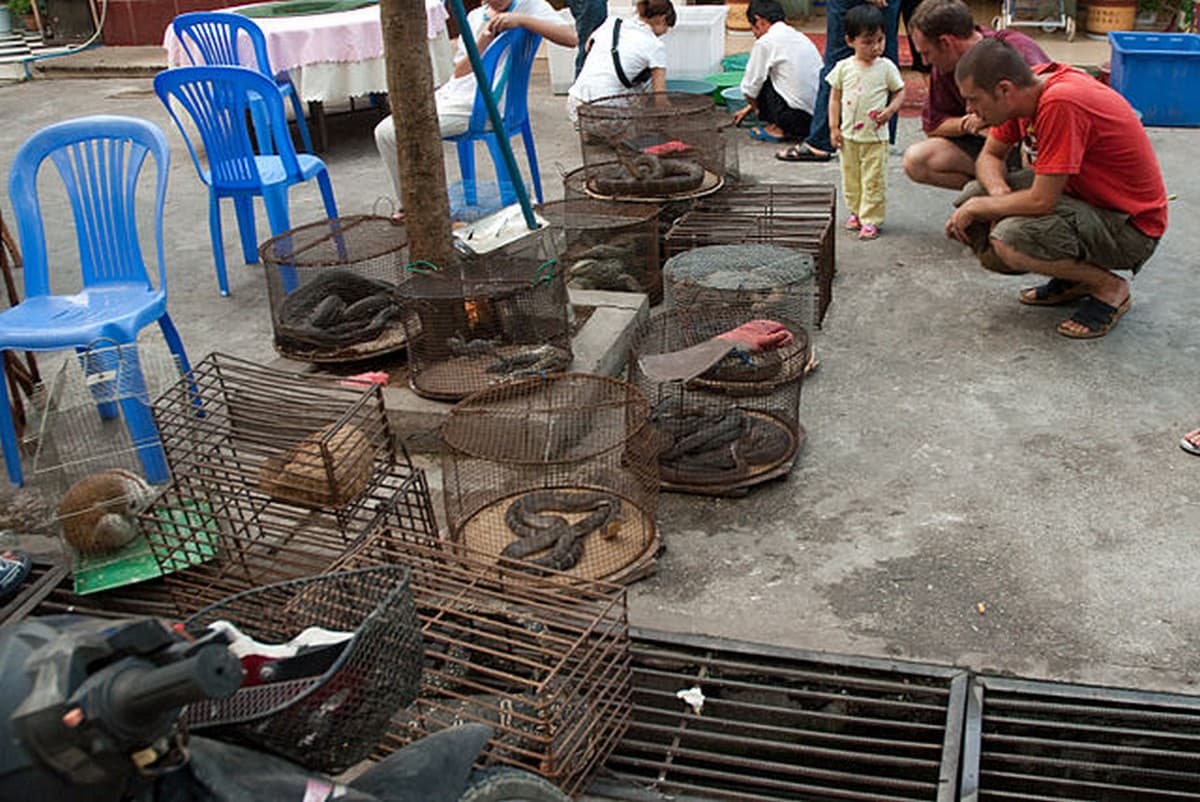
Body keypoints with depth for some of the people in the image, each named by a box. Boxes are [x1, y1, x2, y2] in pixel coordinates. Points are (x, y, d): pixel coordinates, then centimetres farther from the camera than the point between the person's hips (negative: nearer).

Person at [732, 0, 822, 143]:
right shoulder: (799, 36, 18)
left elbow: (750, 89, -2)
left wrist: (755, 107, 21)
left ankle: (778, 129, 11)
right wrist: (748, 109, 38)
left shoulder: (765, 42, -7)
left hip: (798, 117, -8)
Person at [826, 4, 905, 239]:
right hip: (848, 136, 2)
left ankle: (870, 219, 6)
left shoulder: (886, 67, -4)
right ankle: (856, 212, 30)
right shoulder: (843, 67, -1)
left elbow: (900, 91, 5)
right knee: (850, 178, 13)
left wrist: (891, 109, -14)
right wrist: (834, 127, 1)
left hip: (875, 136, -2)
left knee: (873, 180, -1)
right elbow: (835, 98, 6)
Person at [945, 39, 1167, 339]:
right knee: (974, 194, -1)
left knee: (1009, 241, -31)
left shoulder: (1061, 103, -31)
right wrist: (1000, 192, -14)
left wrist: (978, 207, -15)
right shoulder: (1026, 87, -5)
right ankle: (1072, 279, 10)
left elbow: (1042, 200, -30)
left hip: (1130, 224, -9)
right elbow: (990, 156, 7)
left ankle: (1109, 287, -4)